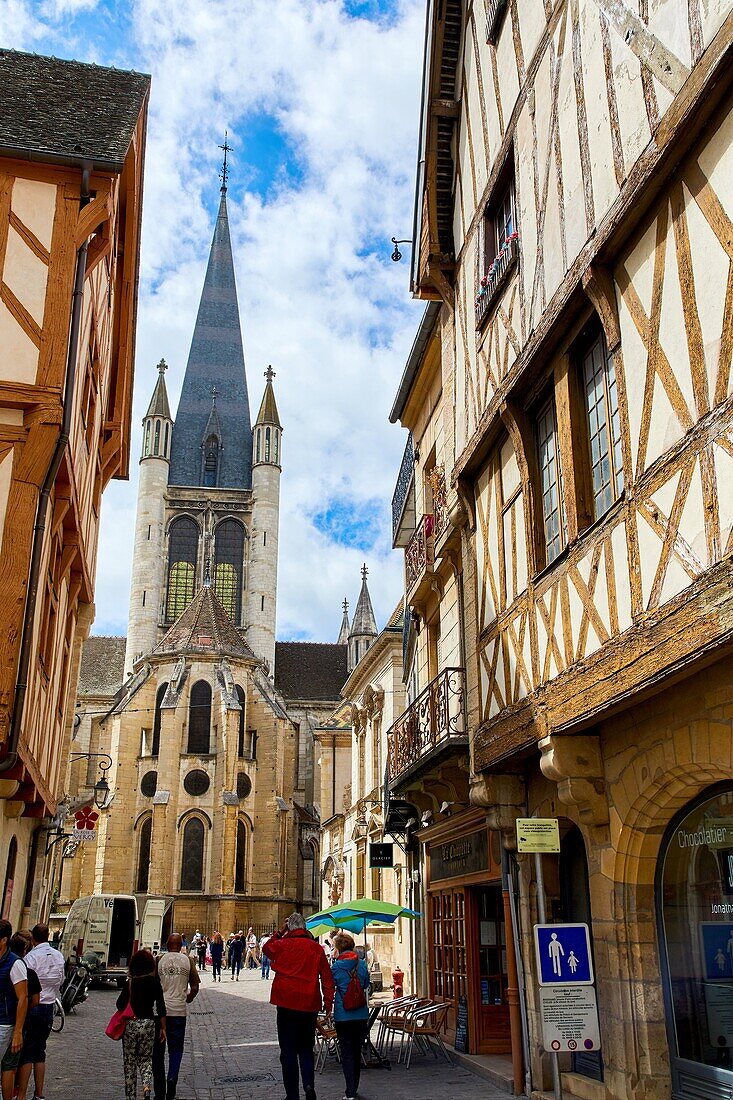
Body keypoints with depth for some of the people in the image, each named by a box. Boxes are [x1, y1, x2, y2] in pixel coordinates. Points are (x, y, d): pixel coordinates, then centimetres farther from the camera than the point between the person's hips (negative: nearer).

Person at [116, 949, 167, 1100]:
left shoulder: (130, 983, -8)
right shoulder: (155, 983, -2)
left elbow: (120, 1004, -9)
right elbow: (161, 1008, -1)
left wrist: (128, 987, 1)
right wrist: (163, 1028, 7)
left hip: (130, 1024, -2)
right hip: (148, 1024, 2)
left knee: (129, 1063, 13)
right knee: (146, 1060, 15)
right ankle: (147, 1088, -11)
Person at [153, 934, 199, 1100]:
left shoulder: (159, 960, -1)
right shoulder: (188, 960, 0)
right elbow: (195, 987, 1)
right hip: (178, 1010, 0)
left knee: (158, 1050, 12)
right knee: (176, 1049, 10)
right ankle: (172, 1078, -13)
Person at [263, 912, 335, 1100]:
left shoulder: (282, 945, -4)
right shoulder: (316, 948, 0)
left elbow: (267, 947, 20)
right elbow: (327, 978, 0)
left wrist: (280, 932, 16)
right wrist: (328, 1003, 5)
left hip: (286, 1004, -1)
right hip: (309, 1005, 2)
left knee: (288, 1051, 8)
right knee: (306, 1049, 14)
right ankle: (309, 1084, -7)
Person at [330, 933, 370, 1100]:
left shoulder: (336, 966, -10)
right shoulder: (362, 964, 0)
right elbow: (366, 985, 12)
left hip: (343, 1015, -3)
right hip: (361, 1014, 3)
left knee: (347, 1054, 1)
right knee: (357, 1052, 15)